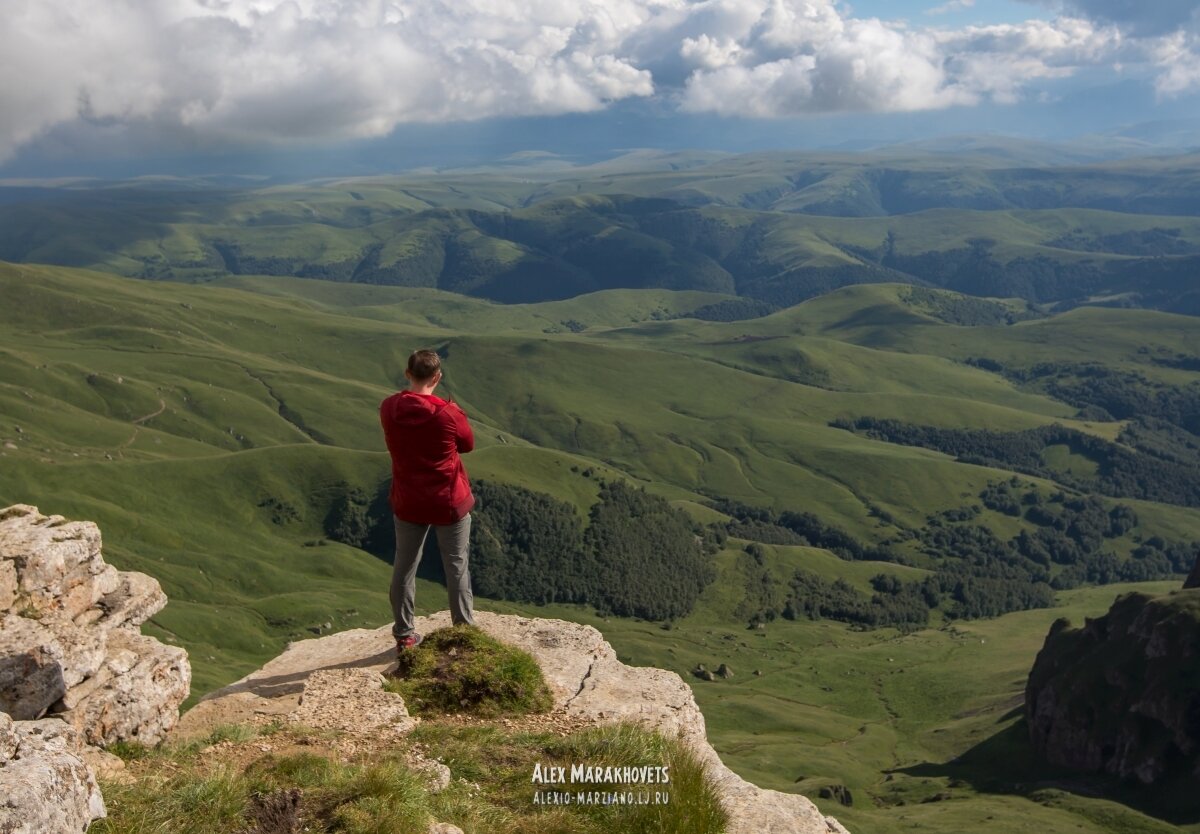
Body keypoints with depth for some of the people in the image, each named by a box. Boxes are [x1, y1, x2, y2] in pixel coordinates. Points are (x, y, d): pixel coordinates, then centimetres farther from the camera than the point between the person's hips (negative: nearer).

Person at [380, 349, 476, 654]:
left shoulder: (388, 408, -8)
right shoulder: (447, 413, -20)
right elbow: (467, 444, -2)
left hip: (408, 503, 3)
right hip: (450, 503, -3)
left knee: (404, 567, 15)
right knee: (456, 567, 11)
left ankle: (404, 635, 24)